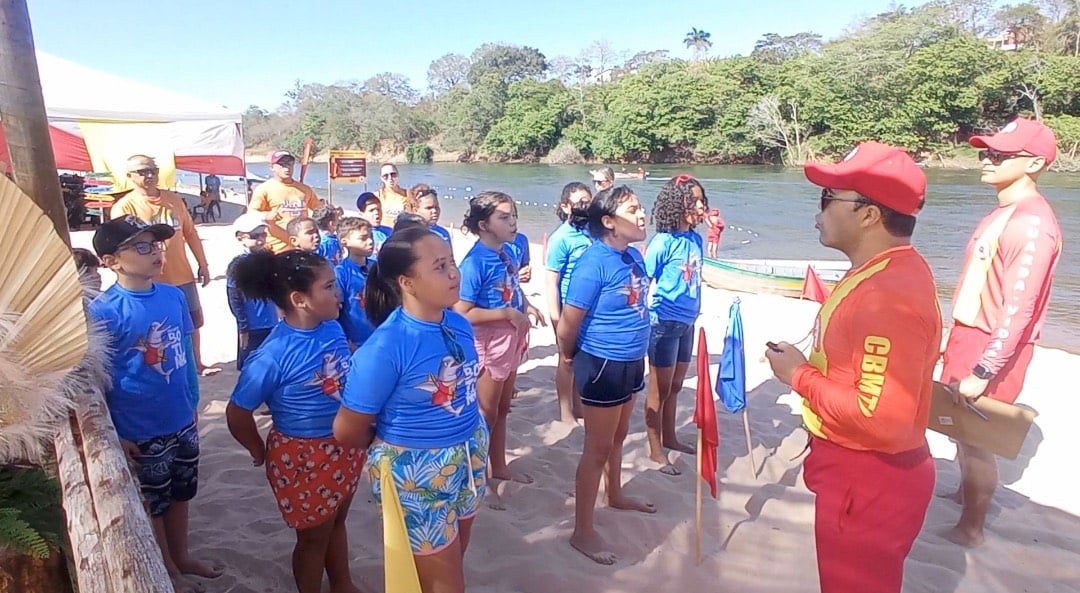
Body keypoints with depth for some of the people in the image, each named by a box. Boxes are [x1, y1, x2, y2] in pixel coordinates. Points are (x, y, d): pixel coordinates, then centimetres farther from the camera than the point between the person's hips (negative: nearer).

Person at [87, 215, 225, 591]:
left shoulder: (174, 295, -4)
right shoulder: (103, 311, -20)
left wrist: (192, 402, 12)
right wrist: (113, 435, -12)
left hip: (182, 420, 5)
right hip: (140, 430, -5)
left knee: (180, 492, 23)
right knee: (151, 503, 16)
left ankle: (181, 557, 45)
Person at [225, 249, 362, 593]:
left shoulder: (333, 328, -10)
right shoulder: (274, 356, -27)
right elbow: (237, 413, -16)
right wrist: (261, 452, -1)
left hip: (345, 445, 6)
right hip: (303, 456, -6)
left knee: (337, 522, 27)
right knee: (313, 536, 17)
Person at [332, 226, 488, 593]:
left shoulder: (460, 325, -7)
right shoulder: (385, 348, -26)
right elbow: (348, 431, -16)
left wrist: (471, 445, 12)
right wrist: (393, 449, 1)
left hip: (469, 458, 6)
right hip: (415, 473, -6)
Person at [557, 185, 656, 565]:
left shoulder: (634, 256, 1)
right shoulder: (594, 262, -23)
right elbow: (569, 324, -19)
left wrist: (636, 355, 15)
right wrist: (569, 358, -3)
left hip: (631, 361, 7)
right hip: (603, 364, -7)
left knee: (618, 436, 25)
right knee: (597, 448, 4)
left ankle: (616, 496, 48)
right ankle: (582, 531, 19)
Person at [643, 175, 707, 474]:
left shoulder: (696, 239, 2)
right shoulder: (663, 242, -17)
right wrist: (646, 318, -10)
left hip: (687, 322, 7)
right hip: (664, 322, -7)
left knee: (675, 386, 20)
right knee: (659, 390, 6)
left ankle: (669, 438, 37)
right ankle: (655, 450, 20)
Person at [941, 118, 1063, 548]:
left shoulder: (1031, 223, -21)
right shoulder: (1002, 213, 10)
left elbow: (1019, 310, -24)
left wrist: (983, 371, -24)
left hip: (993, 349, -9)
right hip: (969, 335, 9)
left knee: (976, 439, 3)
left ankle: (970, 529, 20)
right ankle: (967, 493, 43)